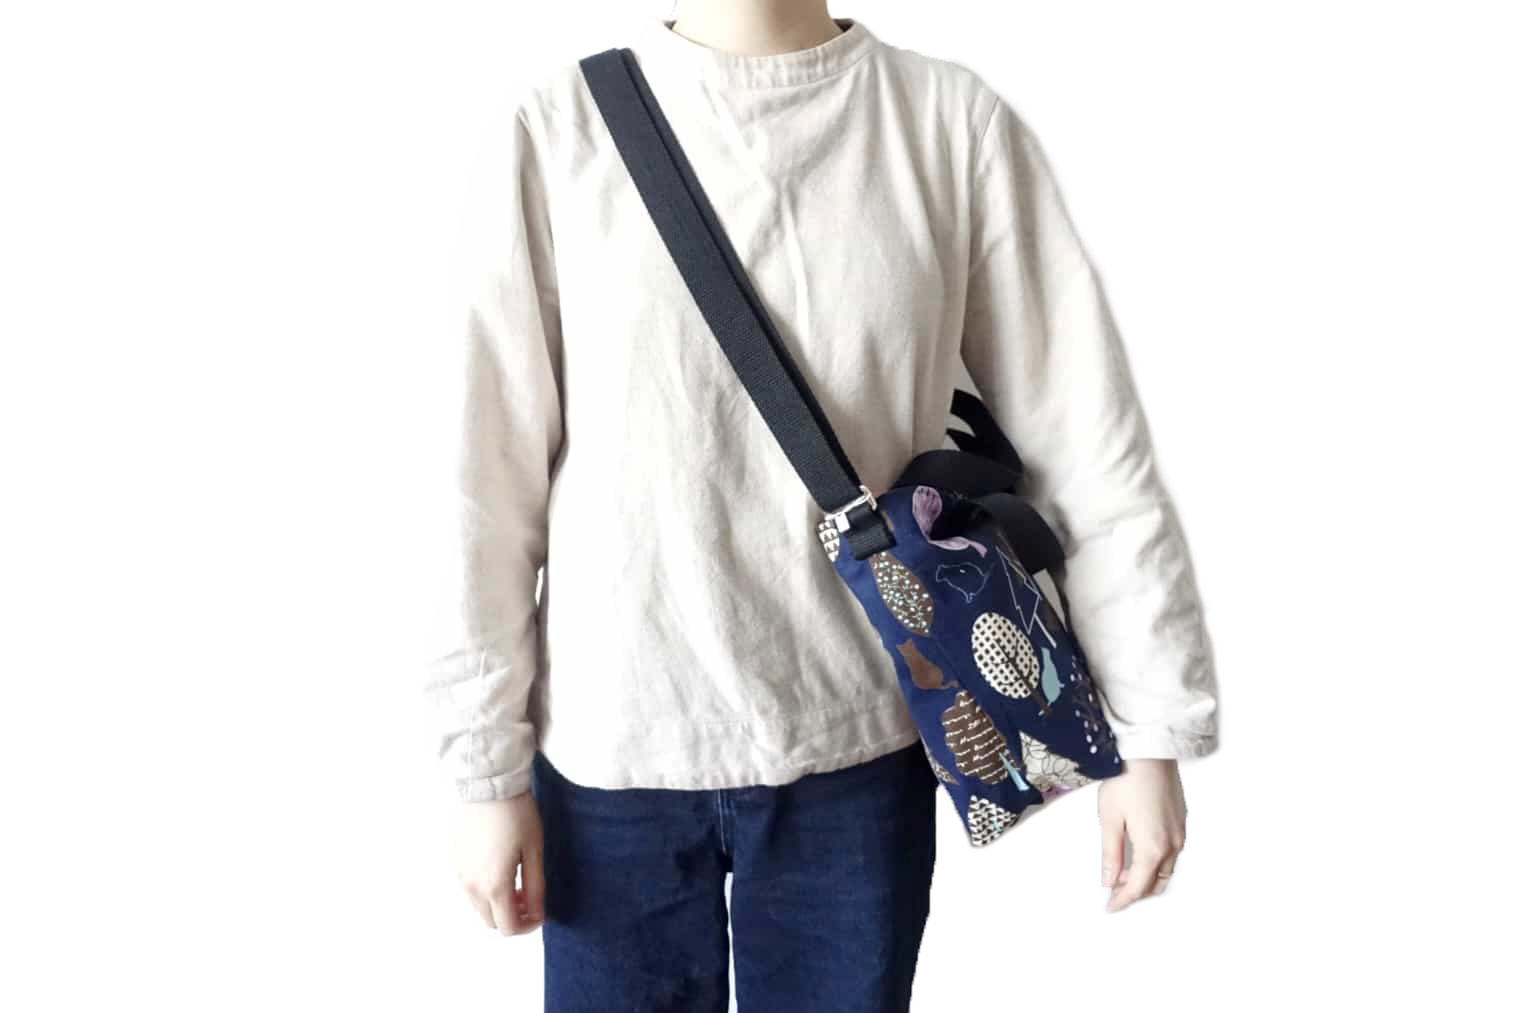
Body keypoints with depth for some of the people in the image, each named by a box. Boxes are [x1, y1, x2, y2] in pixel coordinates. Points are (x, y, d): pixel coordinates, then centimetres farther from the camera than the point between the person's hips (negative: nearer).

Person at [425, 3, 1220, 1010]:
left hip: (858, 748, 1)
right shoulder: (562, 128, -5)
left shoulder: (956, 124, -4)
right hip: (611, 748, 0)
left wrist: (1153, 726, -3)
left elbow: (1088, 440, -3)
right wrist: (488, 764, -2)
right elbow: (492, 470, -4)